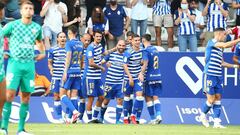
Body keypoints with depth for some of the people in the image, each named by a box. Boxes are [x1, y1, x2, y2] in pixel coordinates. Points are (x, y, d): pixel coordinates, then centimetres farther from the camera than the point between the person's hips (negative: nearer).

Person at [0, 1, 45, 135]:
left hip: (29, 64, 4)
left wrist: (43, 52, 15)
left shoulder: (37, 27, 10)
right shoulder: (12, 25, -2)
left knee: (26, 97, 3)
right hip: (15, 63, -4)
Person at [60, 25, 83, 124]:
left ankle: (75, 111, -19)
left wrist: (65, 72, -16)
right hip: (78, 71, 7)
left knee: (62, 94, -2)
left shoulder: (69, 43, -8)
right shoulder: (80, 44, 14)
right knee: (74, 95, 6)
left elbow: (68, 58, -15)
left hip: (70, 71, -7)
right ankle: (73, 117, 1)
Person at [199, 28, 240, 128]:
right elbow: (226, 45, -24)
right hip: (209, 75, -8)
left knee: (218, 97, 3)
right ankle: (203, 115, 18)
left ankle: (217, 122, 2)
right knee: (211, 99, -6)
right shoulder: (211, 42, -8)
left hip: (218, 76, 8)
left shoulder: (220, 47, 17)